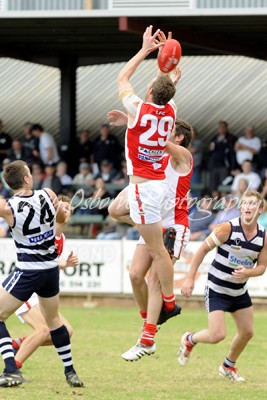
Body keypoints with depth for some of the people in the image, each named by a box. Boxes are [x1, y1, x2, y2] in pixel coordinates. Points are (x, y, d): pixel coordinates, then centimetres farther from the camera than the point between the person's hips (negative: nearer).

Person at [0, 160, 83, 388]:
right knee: (53, 320, 25)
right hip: (51, 270, 5)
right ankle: (71, 373, 31)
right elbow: (62, 218, 14)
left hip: (27, 272, -5)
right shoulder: (47, 196, -7)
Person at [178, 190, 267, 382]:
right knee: (217, 335, -14)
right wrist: (190, 278, -15)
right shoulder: (228, 228, -20)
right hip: (217, 290, -5)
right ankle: (190, 340, 19)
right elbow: (203, 249, -13)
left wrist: (247, 273, -23)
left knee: (247, 332, 9)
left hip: (240, 292, 5)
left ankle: (228, 366, 35)